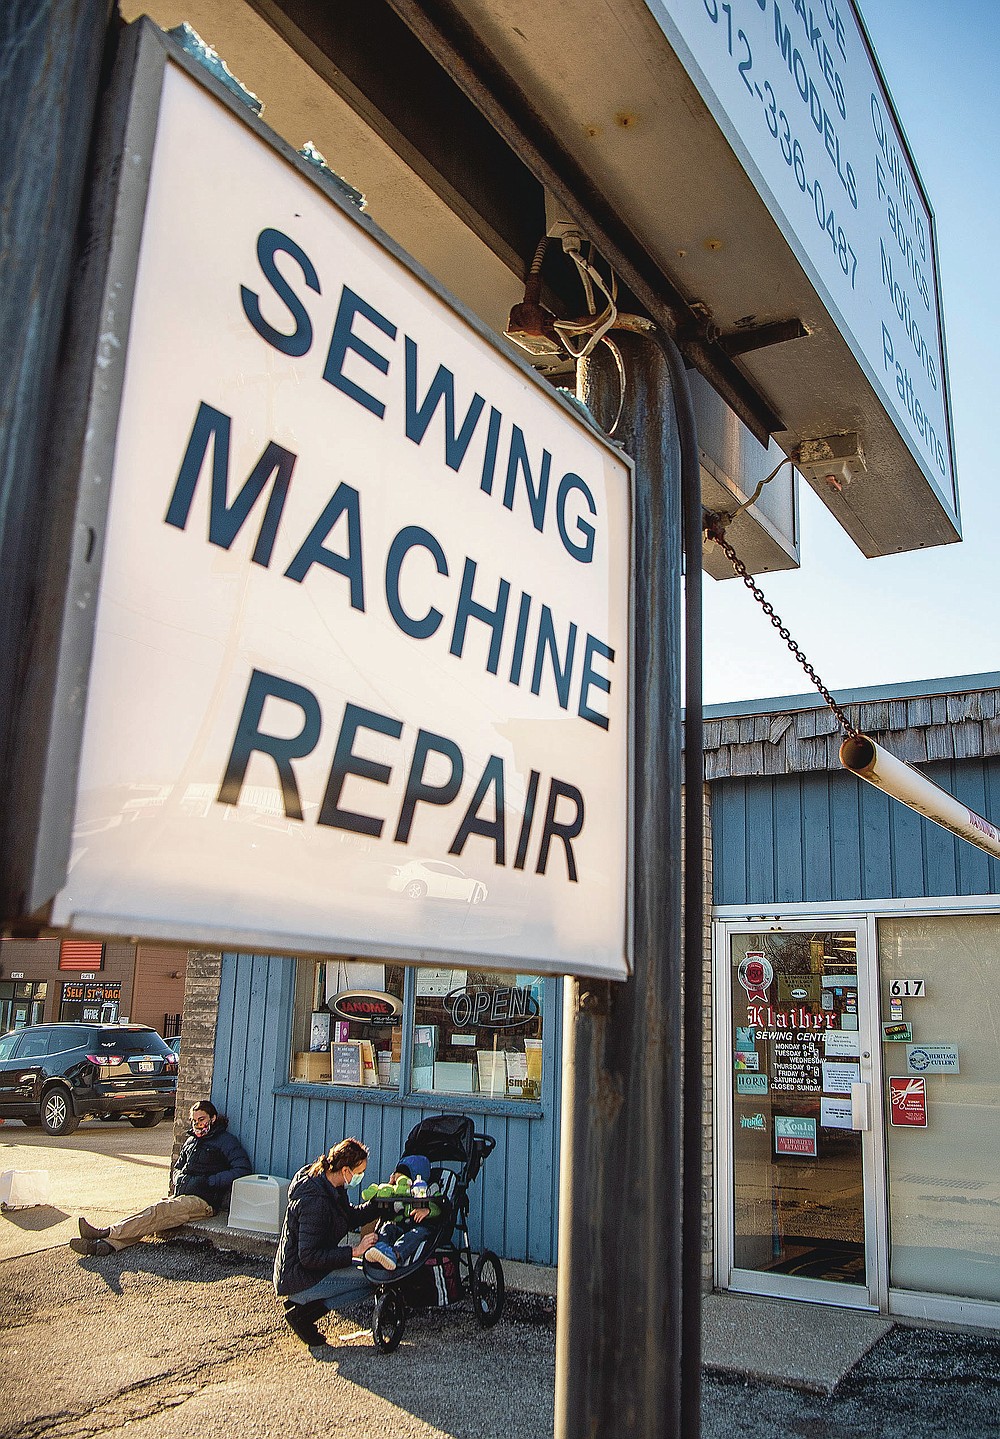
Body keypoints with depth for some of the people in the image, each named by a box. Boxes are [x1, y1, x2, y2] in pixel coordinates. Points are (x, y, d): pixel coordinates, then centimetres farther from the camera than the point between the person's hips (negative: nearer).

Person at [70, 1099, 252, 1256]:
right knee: (151, 1215, -20)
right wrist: (176, 1183, 9)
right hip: (180, 1197, 7)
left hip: (203, 1201, -7)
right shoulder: (191, 1141, 24)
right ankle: (106, 1244, -39)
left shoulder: (226, 1140, 1)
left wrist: (209, 1181, -13)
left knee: (158, 1211, -28)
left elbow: (243, 1170, -9)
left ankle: (107, 1233, -37)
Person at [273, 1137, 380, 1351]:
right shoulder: (315, 1201, -27)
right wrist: (354, 1251, -25)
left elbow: (350, 1217, 18)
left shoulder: (334, 1188, 2)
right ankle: (302, 1314, -9)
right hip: (298, 1279, -10)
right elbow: (310, 1257, -26)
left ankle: (301, 1303, 9)